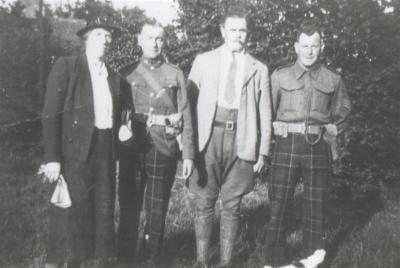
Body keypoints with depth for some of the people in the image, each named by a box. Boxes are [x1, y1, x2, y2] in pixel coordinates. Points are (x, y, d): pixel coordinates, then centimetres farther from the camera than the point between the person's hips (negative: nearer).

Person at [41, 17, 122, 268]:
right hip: (75, 152, -5)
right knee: (69, 213, -5)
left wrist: (115, 157, 8)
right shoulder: (66, 66, -3)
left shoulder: (113, 76, 14)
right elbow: (51, 114, -9)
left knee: (103, 212, 9)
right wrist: (53, 158, -15)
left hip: (105, 153, 5)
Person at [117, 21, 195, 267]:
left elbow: (186, 117, 2)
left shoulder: (176, 75, 5)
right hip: (133, 149, 1)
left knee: (157, 212, 6)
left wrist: (188, 154, -4)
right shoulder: (127, 73, 7)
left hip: (164, 150, -1)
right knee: (129, 208, 6)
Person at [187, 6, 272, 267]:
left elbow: (264, 114, 10)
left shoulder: (259, 69, 11)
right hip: (209, 137, 0)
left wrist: (263, 151, 3)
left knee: (232, 206, 5)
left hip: (241, 141, 0)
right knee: (204, 203, 3)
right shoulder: (204, 61, 10)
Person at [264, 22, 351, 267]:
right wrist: (276, 132, 2)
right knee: (279, 206, 0)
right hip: (287, 146, -1)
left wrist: (331, 131, 11)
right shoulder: (280, 76, 5)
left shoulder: (333, 79, 8)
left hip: (318, 148, 1)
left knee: (316, 208, 6)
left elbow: (342, 111, 22)